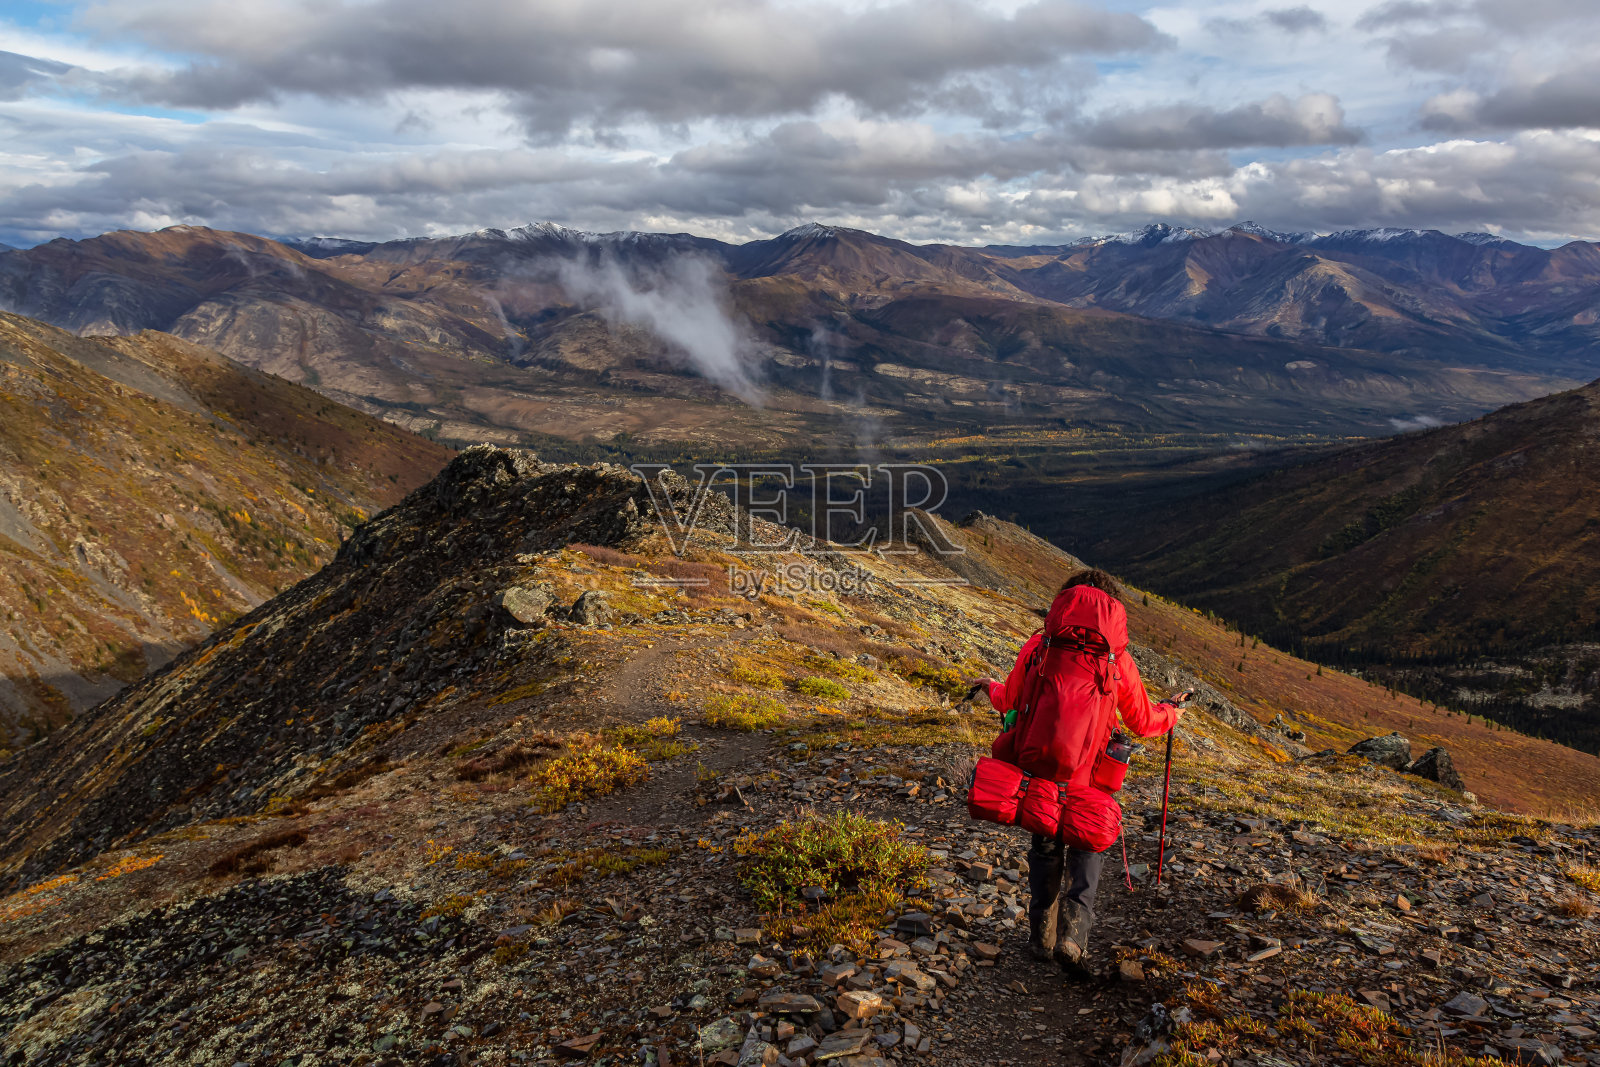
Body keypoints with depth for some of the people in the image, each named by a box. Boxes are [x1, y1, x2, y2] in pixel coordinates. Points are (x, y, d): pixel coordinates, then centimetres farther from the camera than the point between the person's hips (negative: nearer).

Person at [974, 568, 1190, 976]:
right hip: (1086, 774, -1)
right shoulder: (1118, 661, 2)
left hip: (1035, 766, 1)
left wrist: (992, 688, 38)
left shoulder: (1039, 646, 3)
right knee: (1086, 849, 18)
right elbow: (1143, 722, 14)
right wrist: (1172, 711, 36)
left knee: (1045, 847, 21)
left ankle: (1042, 938, 27)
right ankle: (1072, 937, 4)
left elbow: (1010, 702, 14)